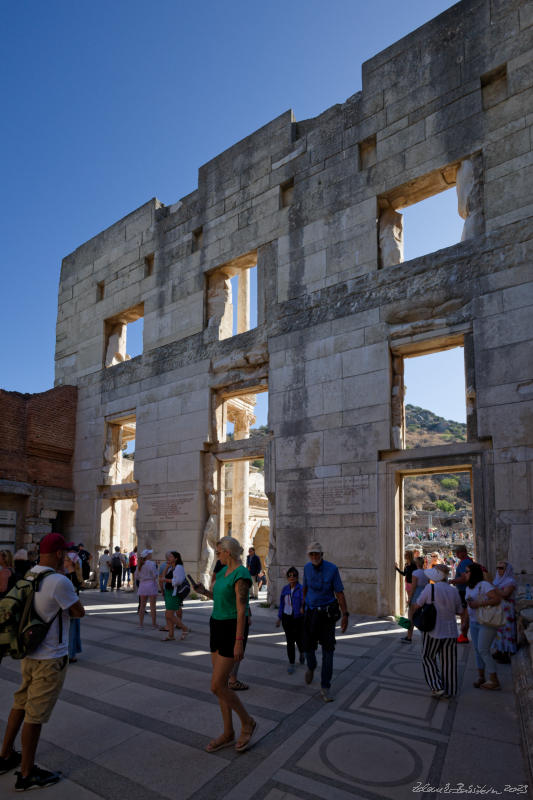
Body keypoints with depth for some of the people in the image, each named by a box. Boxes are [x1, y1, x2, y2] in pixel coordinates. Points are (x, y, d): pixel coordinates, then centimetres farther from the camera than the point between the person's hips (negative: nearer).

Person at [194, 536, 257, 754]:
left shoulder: (242, 575, -21)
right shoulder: (224, 571, 8)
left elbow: (242, 610, -23)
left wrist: (239, 642, -23)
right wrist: (205, 592, 8)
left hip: (233, 631, -9)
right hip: (218, 628, 9)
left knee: (216, 686, -6)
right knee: (221, 684, 12)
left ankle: (248, 722, 14)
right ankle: (228, 734, 26)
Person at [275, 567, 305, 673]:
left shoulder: (302, 589, -10)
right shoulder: (285, 589, 4)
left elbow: (304, 602, -19)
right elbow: (281, 604, 11)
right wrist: (279, 618, 10)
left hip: (298, 618, -3)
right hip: (287, 617, 3)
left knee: (299, 639, 7)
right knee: (290, 641, 3)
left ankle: (302, 652, 40)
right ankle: (291, 663, 15)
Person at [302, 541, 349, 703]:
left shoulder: (332, 569, -16)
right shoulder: (307, 567, -5)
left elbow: (340, 592, -13)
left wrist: (345, 615, -17)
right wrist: (303, 604, 23)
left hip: (328, 613, -3)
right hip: (311, 612, 3)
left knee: (328, 650, -6)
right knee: (308, 646, 7)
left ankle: (325, 688, 2)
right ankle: (311, 666, 42)